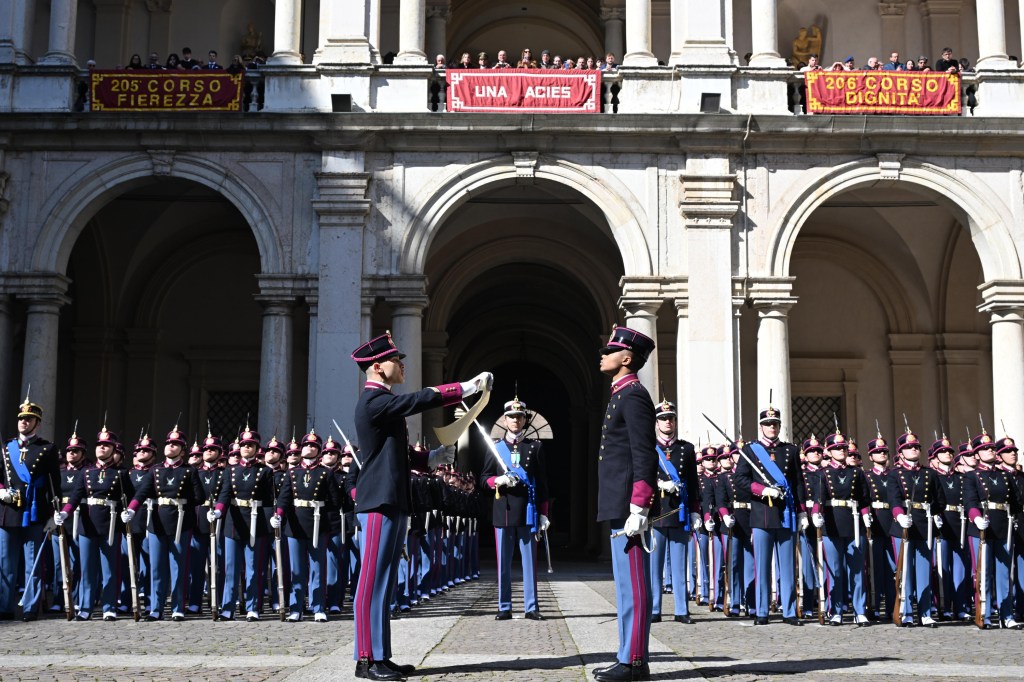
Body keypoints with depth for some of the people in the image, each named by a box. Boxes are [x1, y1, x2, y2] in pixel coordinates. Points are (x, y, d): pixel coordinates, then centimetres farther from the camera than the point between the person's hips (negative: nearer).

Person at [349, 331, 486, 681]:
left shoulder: (383, 402, 20)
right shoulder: (374, 400, -13)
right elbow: (421, 399, -24)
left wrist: (433, 457, 16)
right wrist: (469, 387, -21)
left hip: (392, 502, 10)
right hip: (380, 502, -10)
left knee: (384, 581, 10)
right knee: (373, 580, -8)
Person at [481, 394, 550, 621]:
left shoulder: (535, 447, 7)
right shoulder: (496, 447, 8)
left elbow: (542, 483, 6)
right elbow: (484, 478, 10)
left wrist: (543, 514, 1)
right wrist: (498, 481, -13)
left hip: (528, 512, -1)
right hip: (503, 511, 1)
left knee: (530, 561, 2)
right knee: (503, 562, 4)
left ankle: (531, 607, 8)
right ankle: (504, 608, 10)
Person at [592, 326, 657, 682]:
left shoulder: (633, 396, -11)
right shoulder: (622, 396, 19)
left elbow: (645, 457, -18)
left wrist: (638, 509, -22)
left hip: (628, 508, -10)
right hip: (620, 507, 10)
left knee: (632, 585, -6)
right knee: (627, 584, 12)